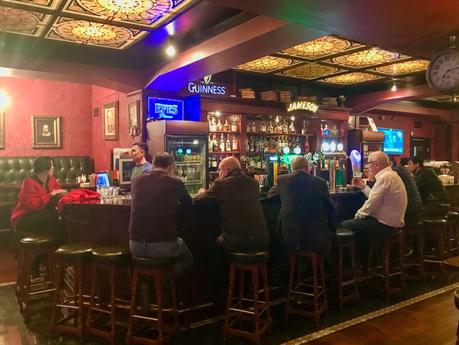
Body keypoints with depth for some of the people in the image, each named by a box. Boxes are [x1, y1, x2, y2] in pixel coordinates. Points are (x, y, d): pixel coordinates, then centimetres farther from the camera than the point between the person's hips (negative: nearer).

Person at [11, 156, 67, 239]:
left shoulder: (51, 179, 4)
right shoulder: (29, 182, -16)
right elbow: (32, 205, -28)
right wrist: (52, 194, -27)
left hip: (42, 215, 7)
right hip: (23, 219, -6)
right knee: (51, 216, -32)